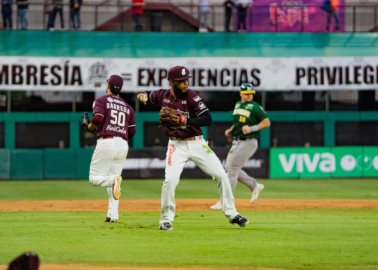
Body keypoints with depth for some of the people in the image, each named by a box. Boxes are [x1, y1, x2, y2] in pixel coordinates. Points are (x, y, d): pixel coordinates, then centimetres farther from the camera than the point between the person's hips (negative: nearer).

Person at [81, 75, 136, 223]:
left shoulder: (101, 100, 2)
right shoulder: (128, 107, 17)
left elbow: (97, 119, -14)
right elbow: (132, 131, 12)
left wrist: (88, 126, 6)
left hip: (106, 142, -5)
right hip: (123, 144, 5)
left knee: (94, 178, 1)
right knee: (112, 181, 13)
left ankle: (114, 180, -30)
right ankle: (113, 215, -2)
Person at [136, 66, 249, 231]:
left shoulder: (191, 96, -12)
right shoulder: (162, 95, -2)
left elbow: (207, 119, -20)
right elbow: (148, 97, 20)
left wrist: (185, 120, -32)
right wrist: (143, 95, -5)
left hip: (197, 143, 0)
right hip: (176, 145, 0)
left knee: (221, 175, -2)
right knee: (170, 180, -19)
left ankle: (232, 214, 13)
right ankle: (166, 219, -2)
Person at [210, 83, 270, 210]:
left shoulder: (255, 107, -11)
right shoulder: (238, 104, 12)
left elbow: (267, 122, -10)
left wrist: (252, 128, -21)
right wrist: (230, 130, 9)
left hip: (248, 142, -8)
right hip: (236, 141, 8)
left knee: (232, 169, -9)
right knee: (229, 168, 9)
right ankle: (254, 186, 23)